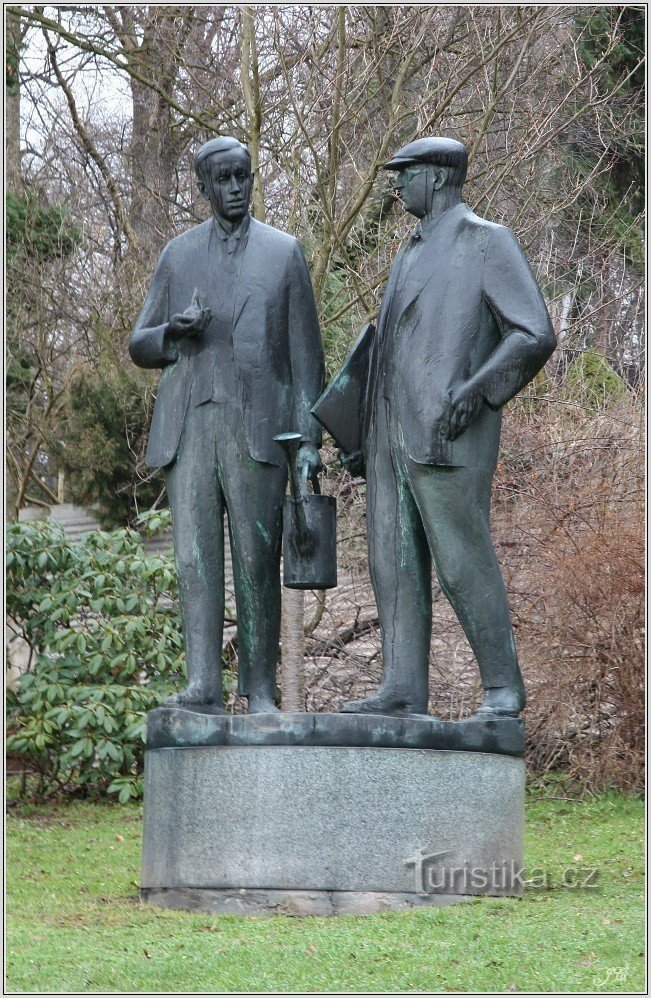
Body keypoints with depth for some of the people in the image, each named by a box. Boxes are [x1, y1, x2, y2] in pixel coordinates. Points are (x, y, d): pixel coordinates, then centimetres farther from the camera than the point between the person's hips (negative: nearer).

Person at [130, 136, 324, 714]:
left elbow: (306, 354, 5)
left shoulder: (284, 253, 9)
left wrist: (310, 439, -4)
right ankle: (203, 686, -14)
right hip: (188, 427, 2)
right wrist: (176, 329, -10)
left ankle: (259, 691, -2)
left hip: (257, 427, -2)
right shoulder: (178, 256, 15)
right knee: (196, 556, -8)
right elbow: (141, 347, 15)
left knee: (257, 561, -5)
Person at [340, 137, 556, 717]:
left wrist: (477, 387, -25)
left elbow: (536, 335, -12)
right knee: (396, 562, 2)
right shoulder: (415, 253, 23)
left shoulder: (488, 242, -3)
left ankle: (503, 685, 3)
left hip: (447, 433, -8)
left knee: (462, 562, -8)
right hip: (394, 436, 9)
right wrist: (366, 440, 24)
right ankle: (404, 691, 1)